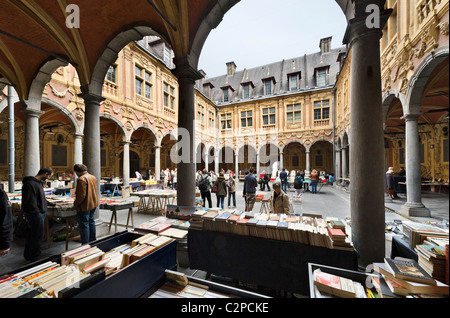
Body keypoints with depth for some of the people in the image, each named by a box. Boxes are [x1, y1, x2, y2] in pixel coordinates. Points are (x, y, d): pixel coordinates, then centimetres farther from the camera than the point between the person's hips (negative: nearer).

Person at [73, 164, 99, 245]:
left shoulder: (81, 179, -20)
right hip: (94, 204, 9)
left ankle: (85, 245, 11)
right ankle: (92, 241, 32)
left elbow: (81, 195, -22)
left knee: (84, 225, 2)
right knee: (91, 222, 20)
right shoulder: (93, 177, 8)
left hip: (85, 206, -9)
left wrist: (75, 204, -9)